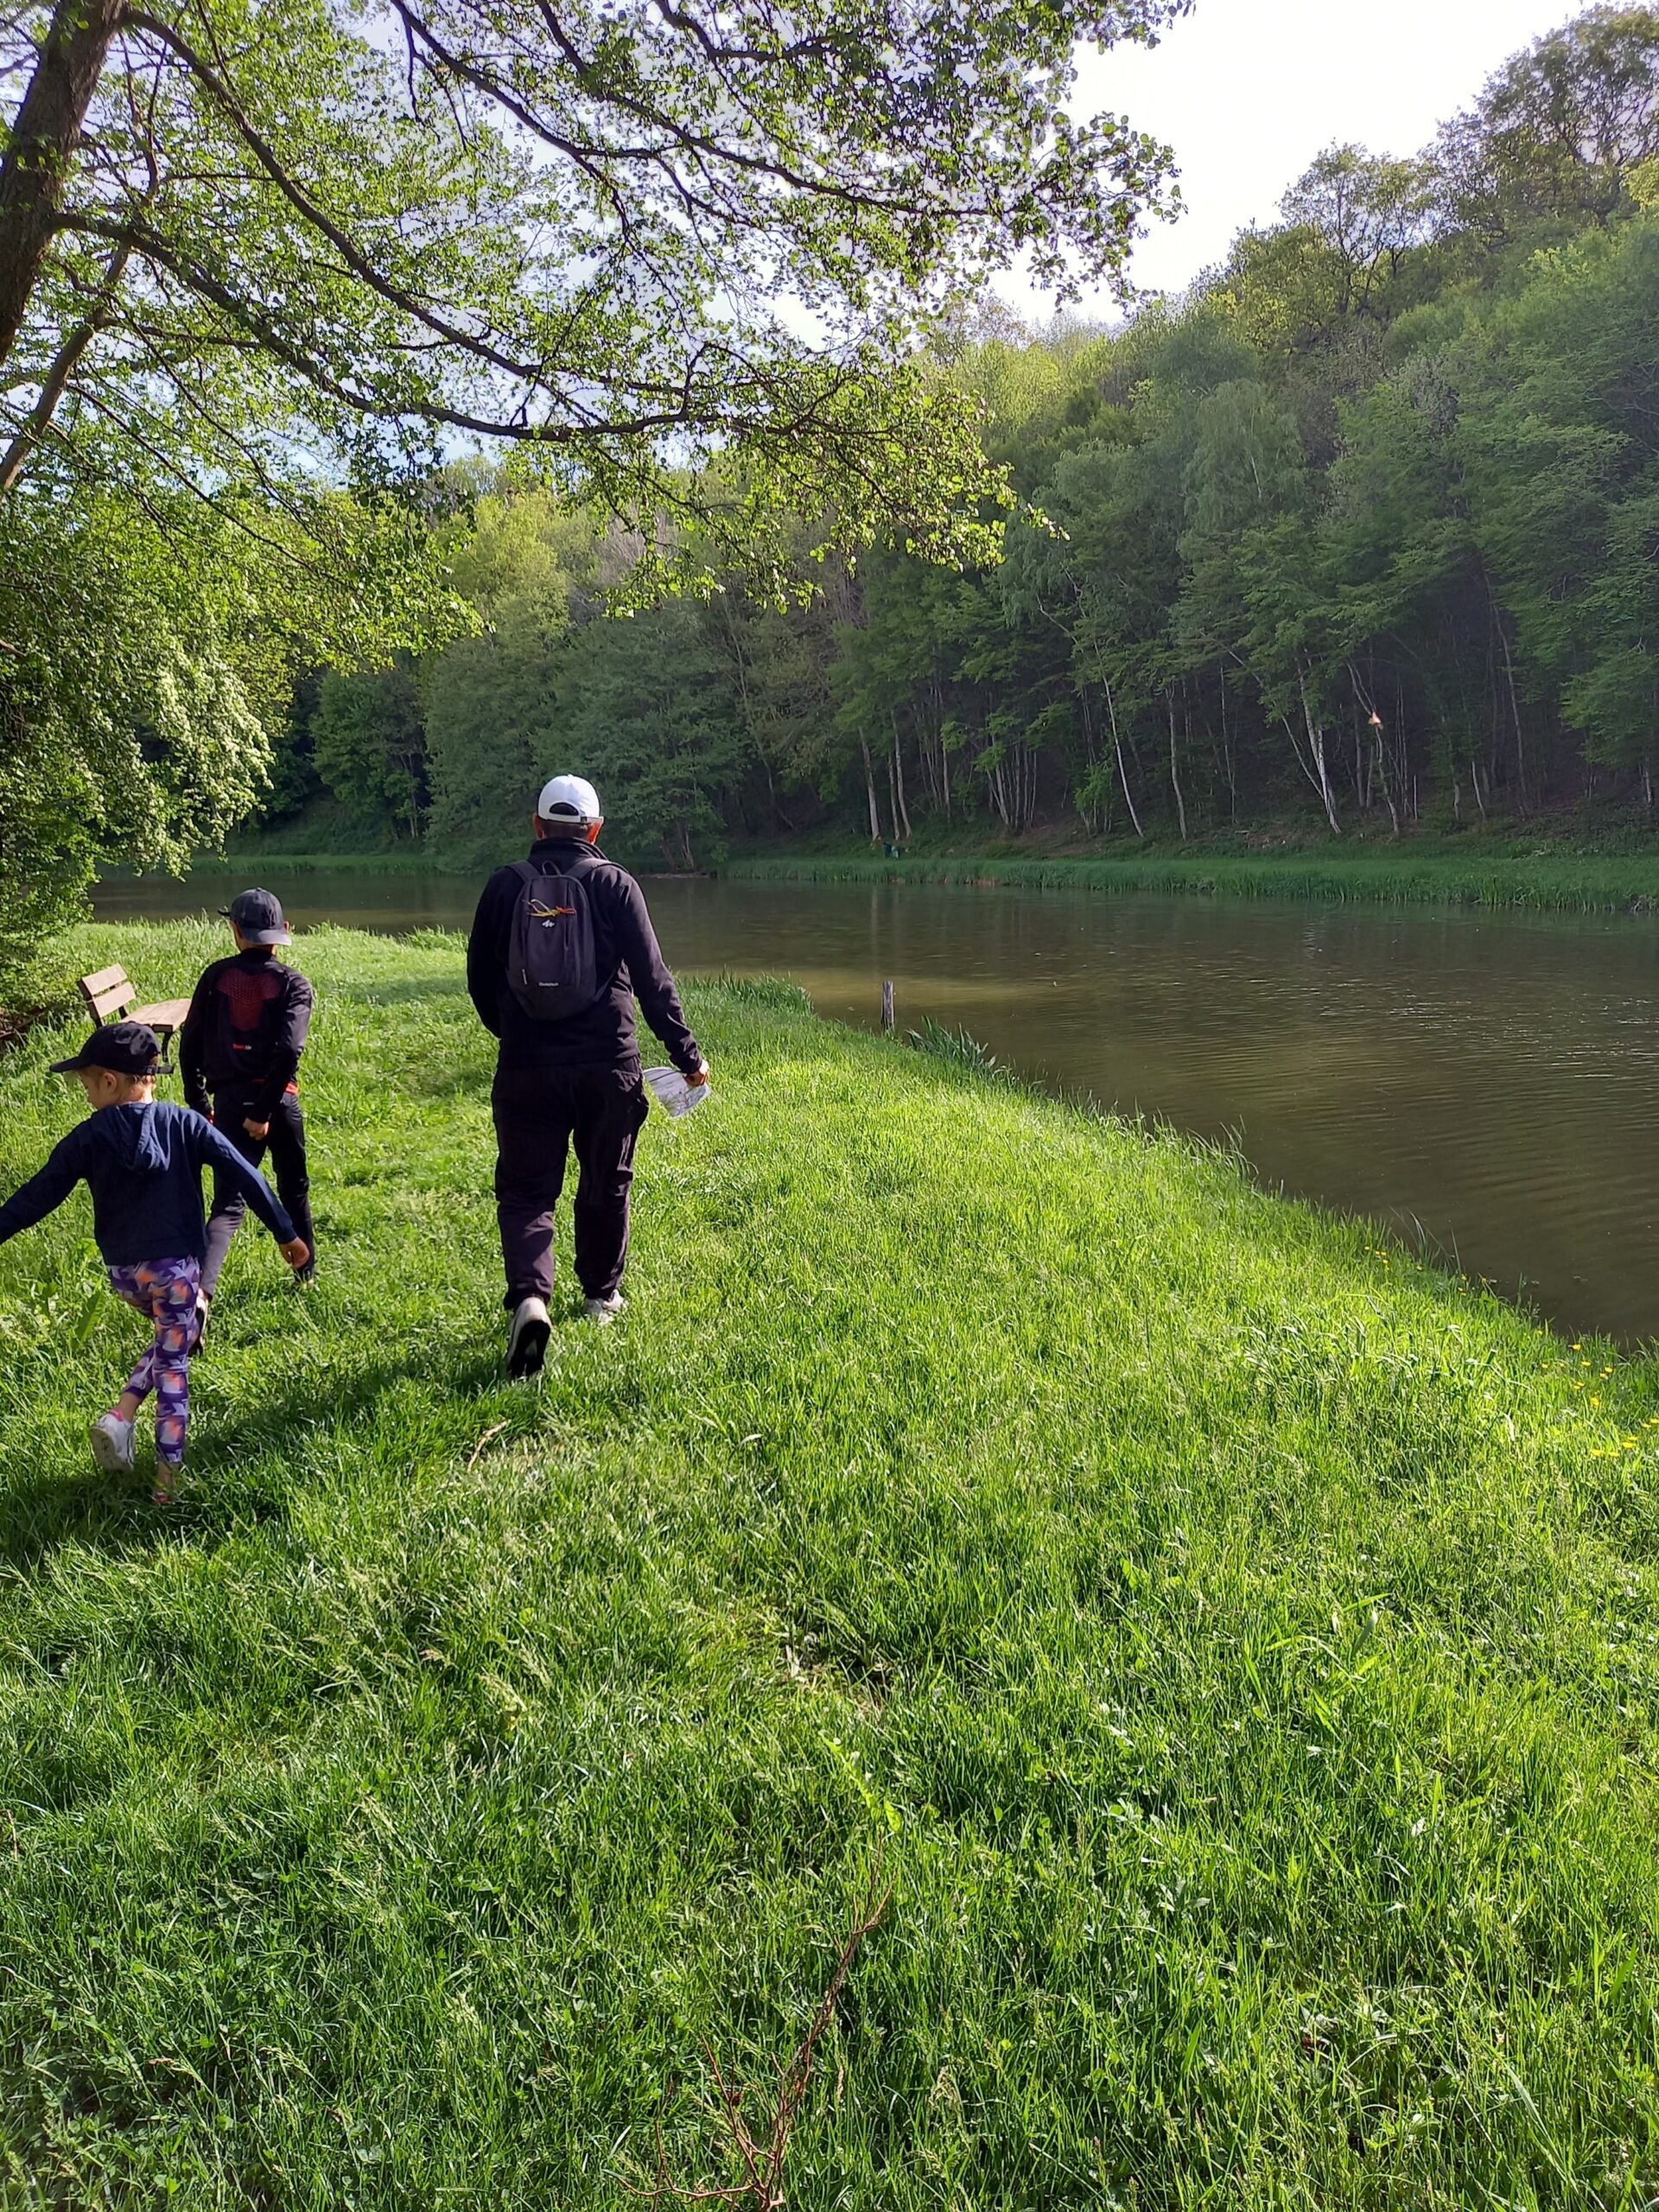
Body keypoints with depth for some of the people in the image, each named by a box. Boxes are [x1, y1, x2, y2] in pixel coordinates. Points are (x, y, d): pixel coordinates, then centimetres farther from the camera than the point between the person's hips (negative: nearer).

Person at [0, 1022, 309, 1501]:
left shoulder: (90, 1137, -3)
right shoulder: (184, 1124, -3)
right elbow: (244, 1175, -5)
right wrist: (286, 1233, 0)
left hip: (122, 1271, 2)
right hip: (176, 1265, -2)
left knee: (177, 1333, 27)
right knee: (173, 1363, 9)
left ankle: (120, 1416, 11)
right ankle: (168, 1478, 10)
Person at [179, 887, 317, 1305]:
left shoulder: (216, 976, 3)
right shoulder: (293, 984, -3)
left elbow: (190, 1046, 4)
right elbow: (288, 1052, -17)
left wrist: (199, 1105, 13)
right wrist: (264, 1111, -14)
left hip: (229, 1102, 1)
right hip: (278, 1103, 0)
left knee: (228, 1206, -3)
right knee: (294, 1190, 23)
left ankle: (201, 1289, -25)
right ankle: (306, 1271, 39)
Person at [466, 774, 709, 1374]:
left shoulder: (506, 885, 2)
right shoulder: (614, 884, -3)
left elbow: (480, 979, 9)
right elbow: (651, 978, -6)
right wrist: (686, 1054, 0)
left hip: (526, 1067, 0)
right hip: (608, 1064, 0)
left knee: (524, 1190, 5)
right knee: (606, 1184, 18)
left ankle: (529, 1298, -17)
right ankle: (602, 1295, 31)